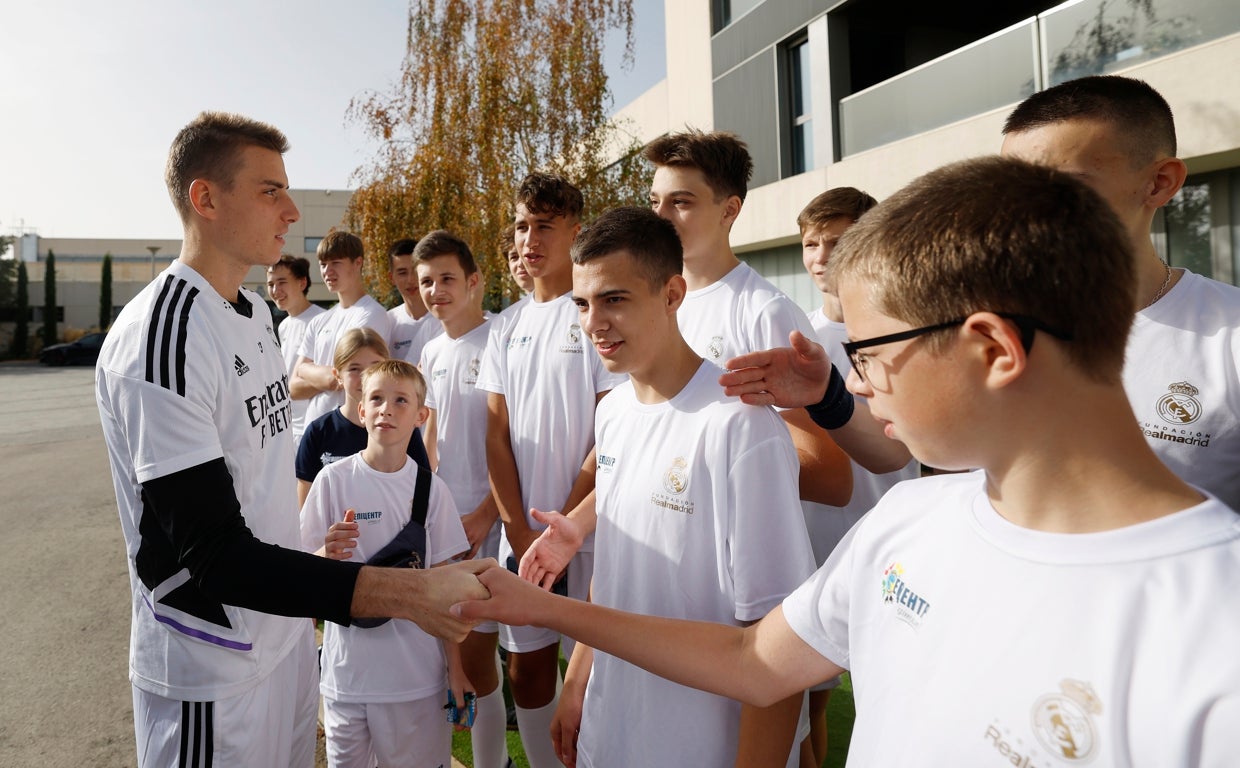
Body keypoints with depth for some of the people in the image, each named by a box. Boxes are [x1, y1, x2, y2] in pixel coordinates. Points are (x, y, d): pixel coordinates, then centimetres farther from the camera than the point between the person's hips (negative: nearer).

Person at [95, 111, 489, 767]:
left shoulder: (255, 312, 6)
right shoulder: (159, 338, -24)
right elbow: (215, 554, -27)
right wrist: (405, 592, -36)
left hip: (286, 629, 8)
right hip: (213, 668, -8)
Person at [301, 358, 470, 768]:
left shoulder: (431, 488, -4)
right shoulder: (333, 480, -7)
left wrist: (456, 668, 2)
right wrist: (327, 554, -23)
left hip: (417, 671, 1)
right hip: (347, 668, 0)